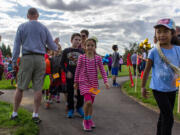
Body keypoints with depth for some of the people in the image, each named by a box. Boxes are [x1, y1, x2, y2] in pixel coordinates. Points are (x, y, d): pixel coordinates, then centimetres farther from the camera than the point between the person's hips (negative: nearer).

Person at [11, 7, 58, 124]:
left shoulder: (22, 27, 6)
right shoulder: (44, 28, 9)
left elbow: (17, 45, 2)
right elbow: (52, 45, 11)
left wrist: (14, 61, 5)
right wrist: (56, 47, 34)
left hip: (27, 58, -1)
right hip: (40, 59, 1)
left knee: (20, 87, 7)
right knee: (38, 88, 3)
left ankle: (15, 113, 14)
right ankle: (36, 115, 7)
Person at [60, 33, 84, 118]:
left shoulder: (81, 52, 6)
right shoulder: (66, 51, 2)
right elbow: (62, 63, 3)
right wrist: (67, 71, -7)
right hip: (70, 75, -1)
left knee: (81, 92, 1)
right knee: (70, 93, 5)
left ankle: (79, 107, 22)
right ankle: (70, 109, 20)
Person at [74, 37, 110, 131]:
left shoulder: (98, 58, 1)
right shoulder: (81, 57, -4)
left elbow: (102, 70, 3)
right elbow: (77, 70, 3)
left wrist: (105, 81, -6)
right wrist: (76, 82, 8)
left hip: (94, 83, 3)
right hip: (83, 82, -3)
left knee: (91, 102, 12)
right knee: (88, 101, -19)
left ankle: (89, 119, 34)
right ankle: (85, 120, 3)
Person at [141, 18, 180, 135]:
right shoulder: (154, 52, -11)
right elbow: (147, 70, -2)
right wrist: (143, 87, 4)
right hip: (158, 89, -4)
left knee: (164, 116, 18)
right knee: (168, 118, -7)